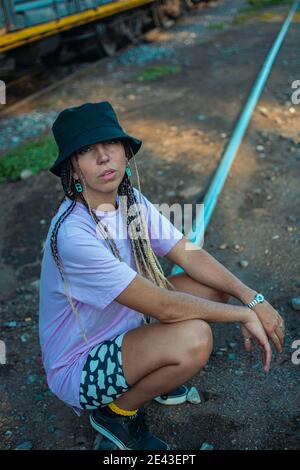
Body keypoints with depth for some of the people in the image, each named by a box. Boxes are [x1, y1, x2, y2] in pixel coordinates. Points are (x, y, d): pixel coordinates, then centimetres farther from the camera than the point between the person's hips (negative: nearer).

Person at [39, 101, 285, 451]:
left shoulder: (131, 201, -7)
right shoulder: (72, 234, -32)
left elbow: (190, 255, -5)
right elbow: (162, 306, -30)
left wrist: (254, 299, -15)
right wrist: (244, 315, -19)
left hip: (122, 324, 7)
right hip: (78, 368, -7)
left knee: (214, 287, -3)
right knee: (193, 338, -31)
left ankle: (149, 371, 14)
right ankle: (117, 410, -1)